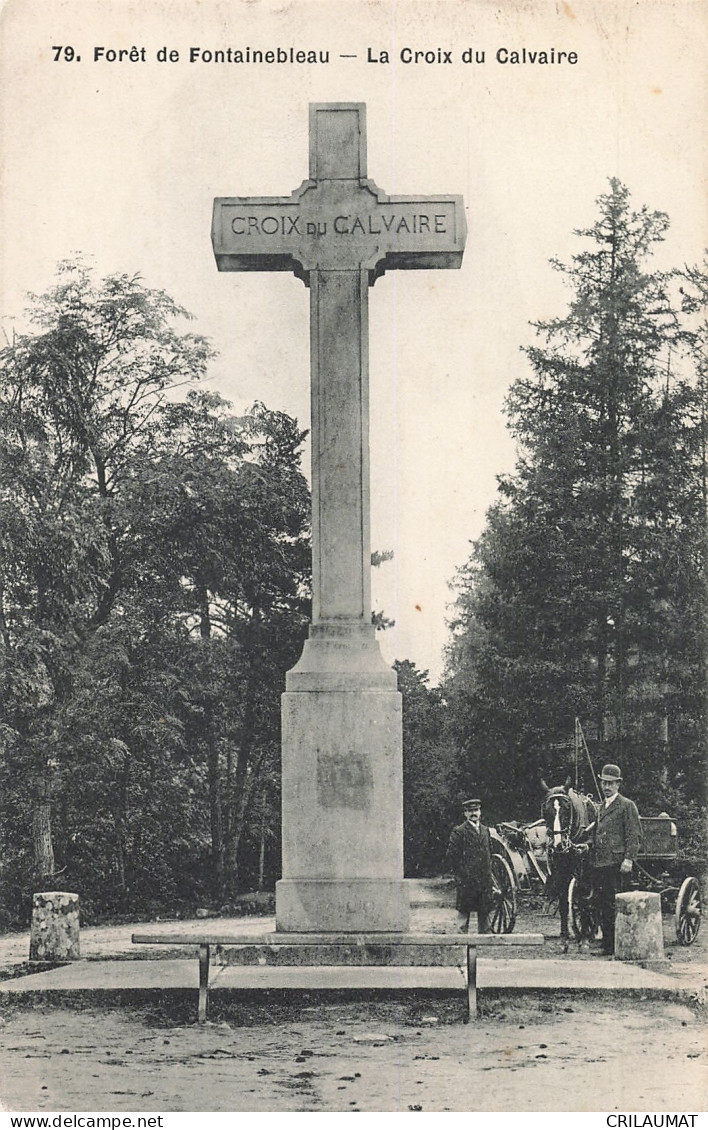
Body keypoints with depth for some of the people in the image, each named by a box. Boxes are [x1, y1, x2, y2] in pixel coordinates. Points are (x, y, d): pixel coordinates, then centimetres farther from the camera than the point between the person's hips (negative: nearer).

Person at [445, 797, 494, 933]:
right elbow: (451, 856, -5)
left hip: (484, 879, 5)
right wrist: (458, 874, -9)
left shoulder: (485, 830, 15)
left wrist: (489, 873, 14)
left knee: (484, 911, 9)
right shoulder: (459, 831, -4)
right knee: (464, 911, -2)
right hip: (466, 880, -5)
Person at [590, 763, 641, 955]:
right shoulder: (601, 807, 21)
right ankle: (606, 944, 14)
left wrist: (628, 859, -17)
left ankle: (618, 945, -6)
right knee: (603, 907, 8)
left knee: (615, 906, -9)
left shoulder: (627, 805, -2)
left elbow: (635, 836, -8)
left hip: (617, 865, -7)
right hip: (599, 863, 7)